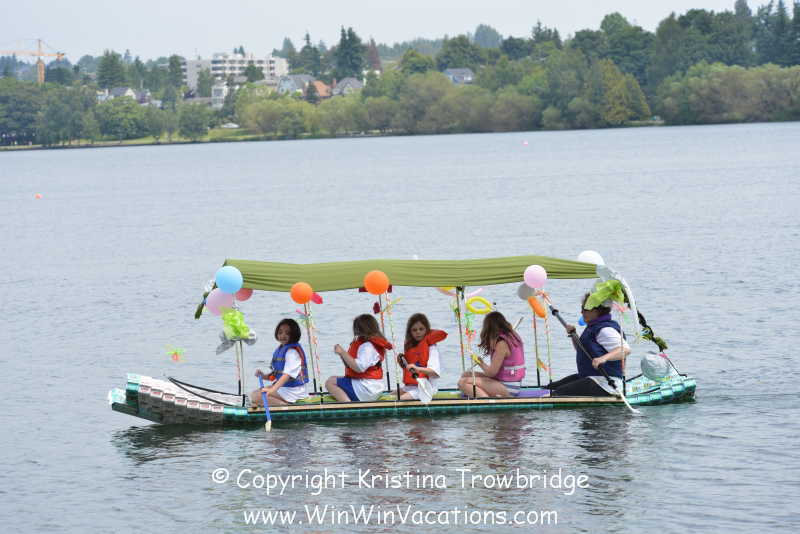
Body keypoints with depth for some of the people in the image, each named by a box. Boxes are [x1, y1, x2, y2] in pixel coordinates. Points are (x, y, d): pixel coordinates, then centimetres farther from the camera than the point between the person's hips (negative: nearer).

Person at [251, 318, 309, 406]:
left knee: (257, 397, -20)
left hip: (293, 390, -10)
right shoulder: (279, 350, 14)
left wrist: (272, 389, -38)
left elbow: (287, 374, -27)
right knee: (254, 393, 12)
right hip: (281, 386, 10)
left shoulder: (293, 351, -16)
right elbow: (275, 375, 19)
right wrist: (264, 376, -3)